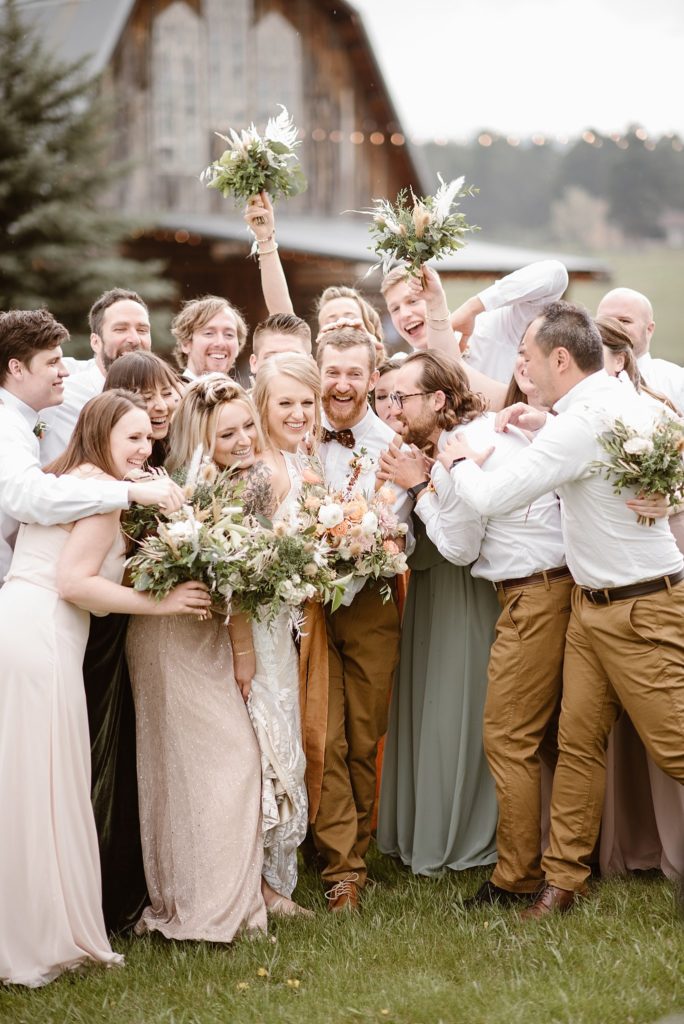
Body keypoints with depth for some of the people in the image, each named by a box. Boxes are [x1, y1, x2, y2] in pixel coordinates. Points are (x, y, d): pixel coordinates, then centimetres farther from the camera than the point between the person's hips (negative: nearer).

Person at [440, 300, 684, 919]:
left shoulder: (585, 420, -23)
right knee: (578, 742, 9)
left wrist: (462, 461, 1)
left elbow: (491, 497, -19)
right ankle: (564, 880, 14)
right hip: (593, 605, 10)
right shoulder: (616, 398, 7)